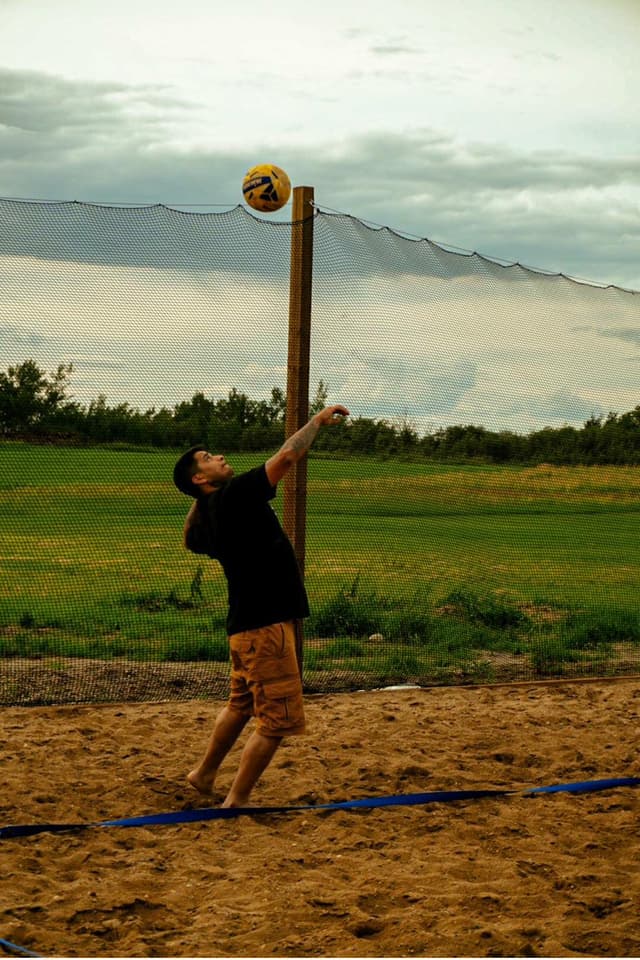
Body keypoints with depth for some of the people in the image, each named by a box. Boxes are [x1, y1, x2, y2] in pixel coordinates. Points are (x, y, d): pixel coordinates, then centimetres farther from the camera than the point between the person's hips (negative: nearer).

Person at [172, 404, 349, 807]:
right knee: (277, 721, -3)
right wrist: (319, 419, -8)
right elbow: (286, 456, -21)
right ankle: (236, 804, 3)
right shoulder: (233, 496, -17)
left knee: (242, 704, 27)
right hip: (266, 626, -9)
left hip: (245, 626, 9)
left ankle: (205, 774, 41)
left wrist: (199, 497, 22)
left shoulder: (205, 515, 9)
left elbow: (190, 539, 35)